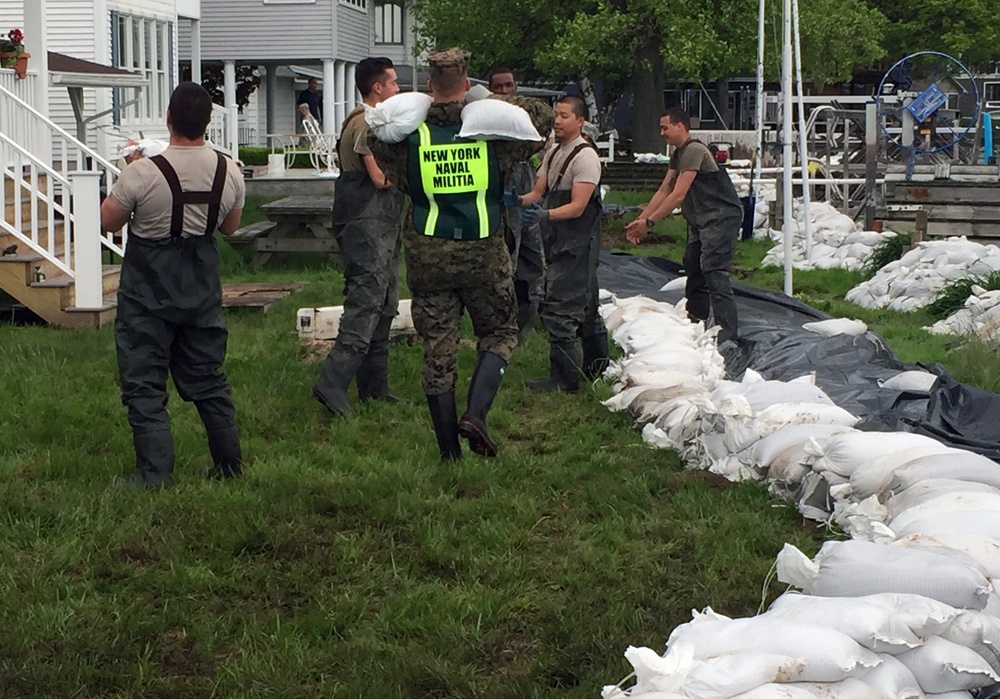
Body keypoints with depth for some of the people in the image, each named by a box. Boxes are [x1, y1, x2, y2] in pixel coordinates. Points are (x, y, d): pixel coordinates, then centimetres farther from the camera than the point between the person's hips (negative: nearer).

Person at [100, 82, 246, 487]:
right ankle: (229, 465, 25)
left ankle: (154, 477, 2)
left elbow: (109, 221, -6)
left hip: (148, 292, -4)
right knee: (207, 379, 17)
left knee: (144, 385, 4)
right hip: (202, 288, 5)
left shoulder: (142, 173, -22)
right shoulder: (229, 172, -7)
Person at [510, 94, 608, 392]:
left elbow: (577, 206, -21)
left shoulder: (585, 156, -14)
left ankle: (564, 378, -6)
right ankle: (597, 365, 30)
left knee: (560, 308, -11)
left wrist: (544, 215, -35)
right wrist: (518, 199, -8)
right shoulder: (554, 153, 15)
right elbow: (538, 193, 13)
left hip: (577, 243, -10)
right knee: (584, 306, 18)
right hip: (558, 243, 10)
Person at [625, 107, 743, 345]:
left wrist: (649, 222, -17)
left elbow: (678, 195, -20)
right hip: (702, 221, 11)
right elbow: (663, 191, 17)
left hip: (721, 217, -11)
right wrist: (640, 220, 8)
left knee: (714, 272, -18)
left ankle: (728, 335, -23)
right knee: (693, 269, 14)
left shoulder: (694, 151, -16)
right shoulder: (678, 155, 17)